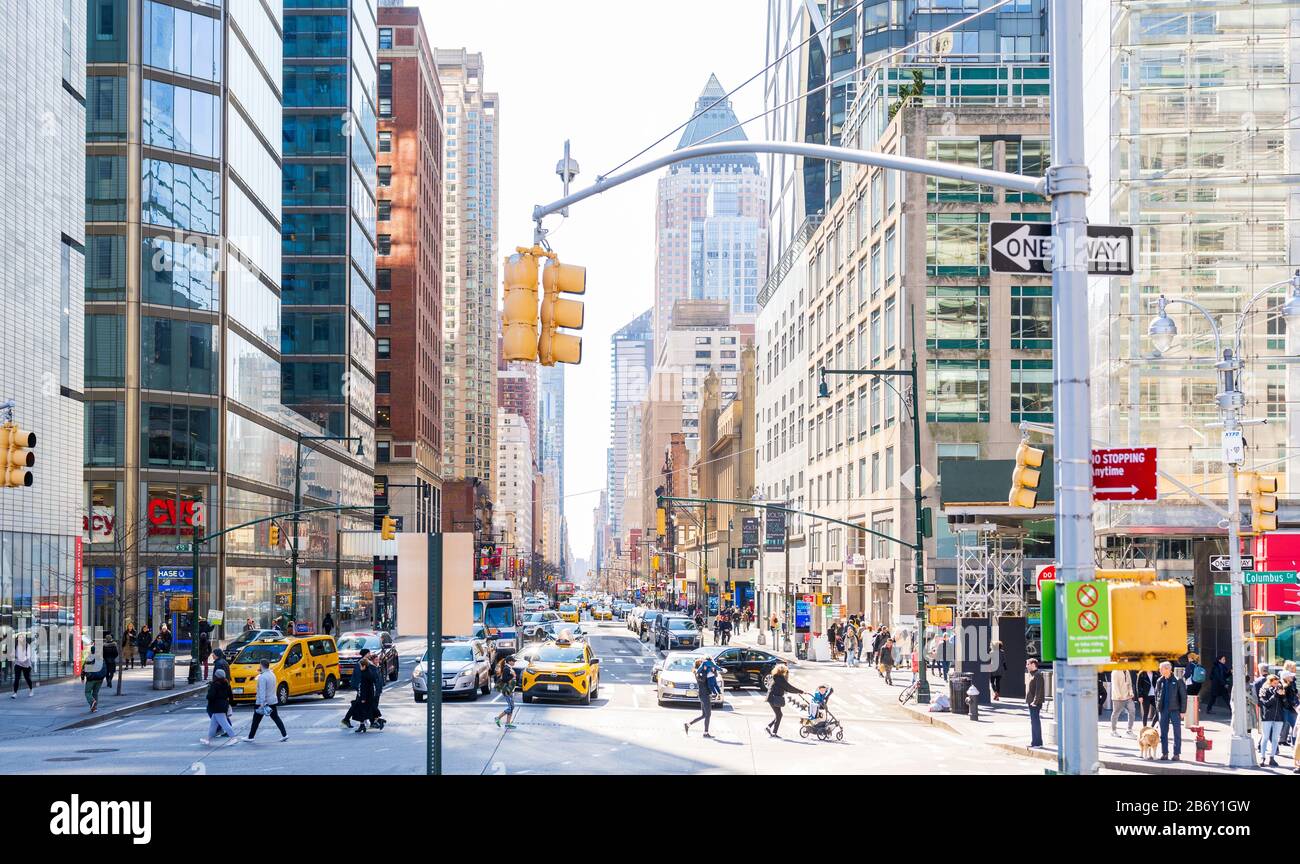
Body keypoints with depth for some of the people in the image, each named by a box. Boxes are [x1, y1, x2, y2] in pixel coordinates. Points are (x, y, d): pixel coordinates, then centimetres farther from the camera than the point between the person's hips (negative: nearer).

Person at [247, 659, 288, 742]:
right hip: (272, 701, 7)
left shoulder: (262, 677, -19)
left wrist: (262, 703, -26)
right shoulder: (272, 674, 8)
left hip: (263, 702, -7)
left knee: (256, 720, 3)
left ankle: (250, 737, 10)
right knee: (276, 718, 7)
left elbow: (262, 691, -24)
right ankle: (284, 734, -2)